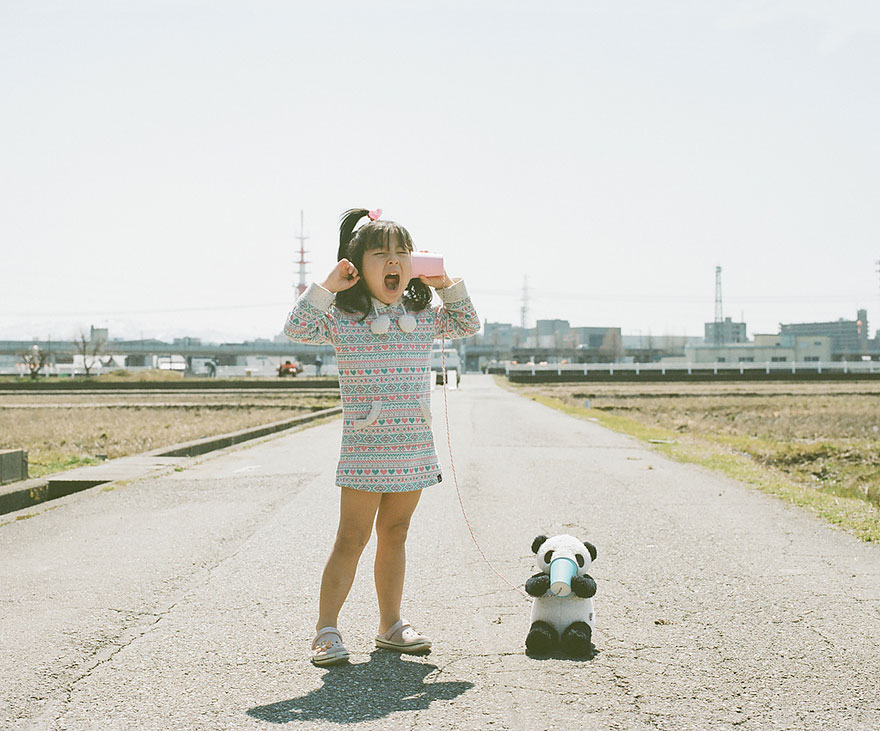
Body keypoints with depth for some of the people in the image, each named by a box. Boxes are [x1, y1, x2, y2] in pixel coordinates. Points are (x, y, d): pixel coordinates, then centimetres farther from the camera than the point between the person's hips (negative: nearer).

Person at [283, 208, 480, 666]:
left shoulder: (424, 315, 8)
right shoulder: (341, 317, -5)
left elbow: (468, 326, 20)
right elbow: (296, 330, -16)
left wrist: (446, 284, 7)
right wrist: (326, 285, -17)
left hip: (414, 447, 5)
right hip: (365, 449, -4)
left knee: (394, 534, 13)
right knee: (351, 539, -3)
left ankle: (390, 624, 22)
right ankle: (326, 629, 3)